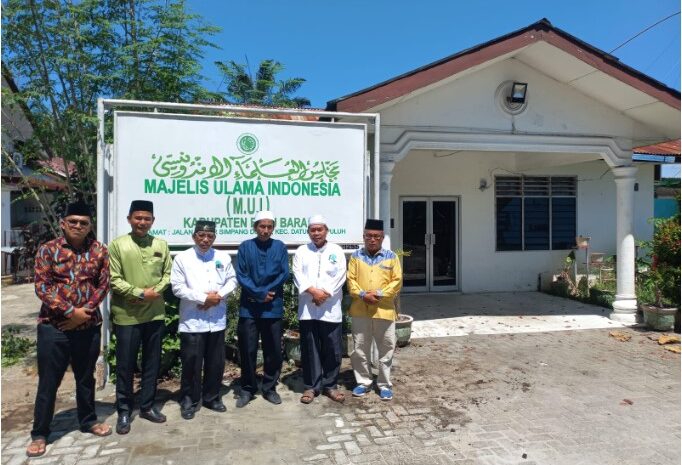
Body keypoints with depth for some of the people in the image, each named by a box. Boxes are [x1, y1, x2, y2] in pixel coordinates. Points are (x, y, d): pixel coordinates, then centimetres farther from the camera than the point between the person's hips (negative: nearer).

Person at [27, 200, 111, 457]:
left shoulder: (100, 250, 2)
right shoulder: (48, 250, -3)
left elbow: (103, 285, 0)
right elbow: (42, 286, -9)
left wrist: (84, 312, -12)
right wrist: (70, 312, -16)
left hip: (89, 326, 2)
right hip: (53, 326, -2)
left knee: (86, 377, 17)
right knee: (48, 381, 7)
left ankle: (88, 420, 34)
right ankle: (39, 433, 23)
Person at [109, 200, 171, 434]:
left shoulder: (161, 245, 5)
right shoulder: (117, 245, -5)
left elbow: (167, 274, 6)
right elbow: (114, 280, -9)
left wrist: (155, 292, -11)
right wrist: (140, 293, -15)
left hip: (155, 313, 3)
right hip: (126, 315, -3)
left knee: (152, 363, 12)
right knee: (125, 365, 6)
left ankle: (147, 406, 28)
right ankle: (124, 411, 22)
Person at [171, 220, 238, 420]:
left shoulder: (223, 257, 8)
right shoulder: (182, 258, -2)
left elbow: (232, 280, 7)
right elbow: (177, 287, -8)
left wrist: (219, 295, -11)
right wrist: (203, 298, -14)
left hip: (217, 319, 3)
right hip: (192, 320, -3)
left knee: (216, 361, 11)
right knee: (191, 362, 1)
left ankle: (212, 397, 28)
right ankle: (188, 401, 18)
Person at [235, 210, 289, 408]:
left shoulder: (280, 247, 4)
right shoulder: (245, 247, 1)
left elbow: (284, 274, -1)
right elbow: (241, 276, -4)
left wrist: (267, 292, -11)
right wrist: (260, 294, -12)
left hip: (273, 307, 1)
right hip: (249, 306, -1)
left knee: (273, 350, 7)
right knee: (247, 350, 5)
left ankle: (270, 388, 23)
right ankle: (247, 389, 21)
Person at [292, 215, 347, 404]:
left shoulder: (336, 251, 6)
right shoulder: (301, 251, 8)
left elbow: (340, 277, -4)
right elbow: (298, 275, -3)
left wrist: (325, 294, -15)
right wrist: (313, 291, -17)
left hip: (330, 308, 0)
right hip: (307, 309, 1)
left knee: (332, 349, 5)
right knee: (309, 349, 7)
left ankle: (330, 385, 19)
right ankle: (311, 386, 19)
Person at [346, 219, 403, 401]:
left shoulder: (391, 257, 1)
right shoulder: (356, 256, 5)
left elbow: (397, 281, -4)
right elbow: (350, 280, 0)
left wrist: (379, 294, -15)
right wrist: (362, 294, -15)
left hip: (384, 310, -1)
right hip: (360, 310, 1)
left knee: (386, 350, 7)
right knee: (360, 349, 9)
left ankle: (384, 384, 21)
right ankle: (363, 382, 25)